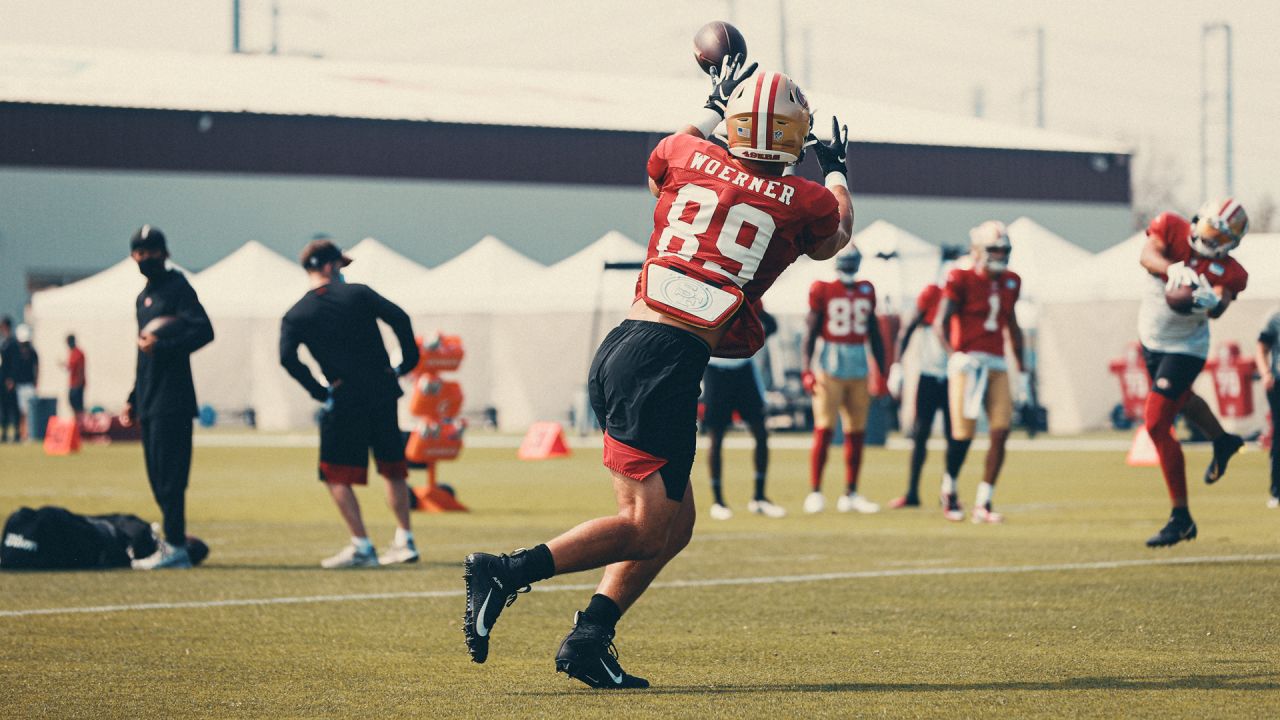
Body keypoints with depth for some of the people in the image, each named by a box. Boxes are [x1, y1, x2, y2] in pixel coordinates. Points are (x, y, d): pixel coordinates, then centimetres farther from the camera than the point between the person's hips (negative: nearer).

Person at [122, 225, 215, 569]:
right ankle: (172, 543, 12)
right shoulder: (144, 297, 22)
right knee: (157, 476, 8)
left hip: (172, 398, -9)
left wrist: (163, 347, -24)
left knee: (169, 474, -11)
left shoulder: (177, 288, -5)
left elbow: (204, 331, -17)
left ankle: (174, 546, -13)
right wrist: (134, 398, 24)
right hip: (150, 402, 9)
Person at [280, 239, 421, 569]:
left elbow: (287, 356, -13)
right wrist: (408, 361, 4)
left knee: (336, 475, 3)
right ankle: (404, 542, 17)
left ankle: (361, 546, -5)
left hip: (344, 401, -3)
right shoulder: (358, 294, 4)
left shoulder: (296, 315, 1)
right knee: (394, 469, 16)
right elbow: (399, 318, -5)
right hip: (383, 394, 3)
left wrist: (318, 390, -6)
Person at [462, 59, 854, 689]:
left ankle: (589, 638, 8)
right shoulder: (803, 202, 3)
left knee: (674, 524, 14)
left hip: (620, 351, 7)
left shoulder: (691, 159, 10)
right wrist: (837, 172, 47)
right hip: (668, 364, -7)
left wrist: (709, 112, 49)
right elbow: (833, 238, 29)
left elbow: (659, 167, 38)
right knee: (645, 529, -3)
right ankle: (508, 571, -15)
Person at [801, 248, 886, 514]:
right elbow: (810, 332, -3)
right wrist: (805, 370, -11)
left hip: (859, 369, 5)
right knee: (824, 430, -8)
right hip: (831, 366, -5)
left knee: (857, 433, 6)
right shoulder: (823, 291, -2)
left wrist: (883, 371, 15)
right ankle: (815, 493, -3)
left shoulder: (866, 292, 10)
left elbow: (875, 335, 17)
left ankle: (850, 494, 13)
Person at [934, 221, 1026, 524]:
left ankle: (983, 504, 0)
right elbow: (941, 323, -9)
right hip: (967, 362, -5)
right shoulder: (962, 280, -5)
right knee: (963, 433, -5)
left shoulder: (1009, 283, 13)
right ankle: (949, 489, 23)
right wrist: (953, 354, -24)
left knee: (1001, 431, -6)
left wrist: (1021, 368, 23)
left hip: (997, 365, 5)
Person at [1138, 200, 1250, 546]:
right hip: (1151, 339, 6)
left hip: (1183, 349, -6)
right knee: (1180, 400, 31)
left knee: (1156, 424, -14)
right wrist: (1172, 269, -51)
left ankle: (1181, 518, -7)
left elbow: (1220, 306, -36)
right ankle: (1223, 442, 63)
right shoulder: (1171, 228, -15)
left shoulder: (1226, 270, -20)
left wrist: (1212, 301, -59)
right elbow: (1148, 255, -32)